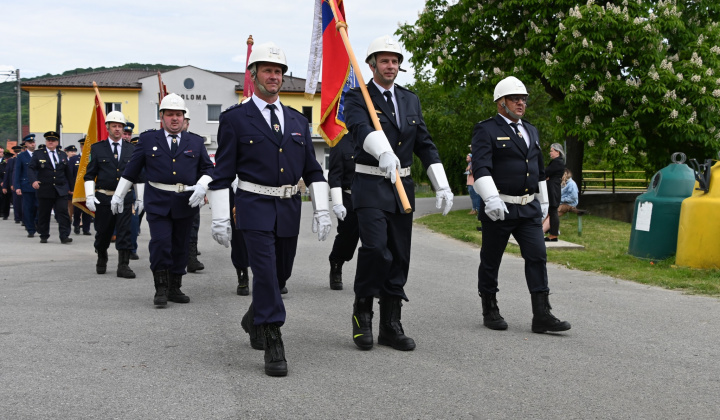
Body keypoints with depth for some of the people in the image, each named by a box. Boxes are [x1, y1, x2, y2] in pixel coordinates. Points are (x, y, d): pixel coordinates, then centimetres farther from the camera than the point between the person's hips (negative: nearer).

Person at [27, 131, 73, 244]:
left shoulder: (63, 155, 12)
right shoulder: (38, 154, 5)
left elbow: (68, 172, 16)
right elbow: (31, 168, -3)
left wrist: (71, 187, 15)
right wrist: (33, 180, -21)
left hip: (61, 190, 1)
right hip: (44, 190, -1)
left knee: (63, 212, -10)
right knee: (43, 214, 6)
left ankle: (64, 236, -10)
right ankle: (44, 236, 18)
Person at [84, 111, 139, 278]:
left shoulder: (131, 149, 8)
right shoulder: (97, 148, 4)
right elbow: (89, 174, 3)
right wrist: (89, 196, -8)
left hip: (125, 197, 1)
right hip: (103, 197, 0)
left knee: (124, 231, -6)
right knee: (103, 232, 9)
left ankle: (123, 265, -4)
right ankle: (101, 259, 32)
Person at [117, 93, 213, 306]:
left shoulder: (196, 142, 9)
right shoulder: (148, 139, 5)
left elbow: (208, 168, 11)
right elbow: (131, 169, 9)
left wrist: (202, 186, -8)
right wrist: (118, 195, 12)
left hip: (186, 203, 2)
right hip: (157, 202, -2)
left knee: (180, 247, 9)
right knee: (160, 243, -14)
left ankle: (174, 288, 20)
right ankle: (161, 288, -1)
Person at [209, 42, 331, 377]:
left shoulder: (298, 121, 12)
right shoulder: (234, 119, -2)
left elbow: (312, 170, 12)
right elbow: (223, 173, -3)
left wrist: (322, 211, 4)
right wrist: (220, 219, -7)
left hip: (289, 209, 5)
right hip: (255, 207, -5)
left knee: (281, 274, 14)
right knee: (265, 273, -13)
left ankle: (254, 320, 40)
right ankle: (273, 344, -7)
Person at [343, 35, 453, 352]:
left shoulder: (410, 100, 15)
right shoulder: (357, 97, -4)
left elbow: (425, 144, 15)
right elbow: (362, 128, -25)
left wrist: (442, 185, 8)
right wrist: (384, 152, -45)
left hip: (402, 187, 6)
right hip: (370, 186, -6)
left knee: (400, 257, 6)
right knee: (375, 247, -21)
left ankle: (391, 325, 15)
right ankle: (362, 309, 1)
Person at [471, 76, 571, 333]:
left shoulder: (531, 131, 17)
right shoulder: (486, 130, -6)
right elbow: (480, 167, -18)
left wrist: (543, 201, 23)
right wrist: (491, 198, -29)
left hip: (529, 209, 6)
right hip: (499, 209, -6)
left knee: (537, 257, -2)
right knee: (491, 260, 5)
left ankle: (542, 316, -2)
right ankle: (490, 312, 19)